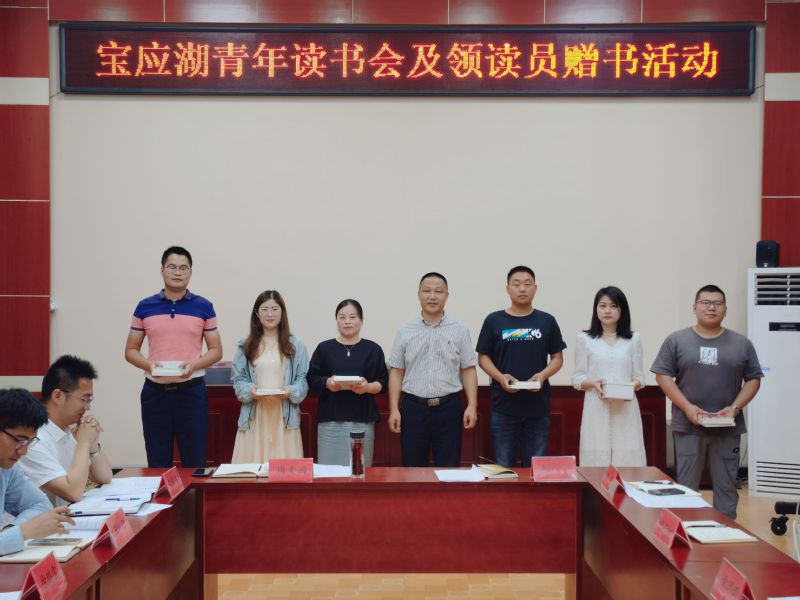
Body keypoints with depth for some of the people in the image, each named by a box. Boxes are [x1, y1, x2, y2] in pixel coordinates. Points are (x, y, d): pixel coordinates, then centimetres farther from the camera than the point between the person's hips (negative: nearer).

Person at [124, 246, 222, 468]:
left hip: (192, 391, -1)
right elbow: (131, 350, 9)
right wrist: (149, 365, -12)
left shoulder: (204, 307, 3)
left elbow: (216, 350, 5)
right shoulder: (145, 307, 6)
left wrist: (193, 365, -14)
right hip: (155, 391, 1)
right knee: (157, 464, 8)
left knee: (195, 462, 3)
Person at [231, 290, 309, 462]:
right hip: (254, 415, 1)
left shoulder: (296, 344, 7)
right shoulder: (245, 345, 10)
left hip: (285, 416, 0)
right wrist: (250, 390, -12)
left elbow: (303, 378, 5)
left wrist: (291, 391, -14)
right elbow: (237, 378, 7)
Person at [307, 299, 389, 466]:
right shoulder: (324, 348, 8)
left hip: (362, 420, 0)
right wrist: (327, 383, -12)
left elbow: (383, 382, 6)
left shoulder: (373, 349, 8)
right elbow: (312, 379, 8)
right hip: (330, 420, 0)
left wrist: (367, 387, -14)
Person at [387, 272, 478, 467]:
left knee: (449, 470, 3)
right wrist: (394, 409, -1)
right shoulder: (405, 332, 6)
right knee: (413, 469, 6)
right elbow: (396, 372, 6)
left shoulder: (459, 330, 5)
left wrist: (472, 406, -5)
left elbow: (468, 370, 3)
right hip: (413, 407, 1)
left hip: (448, 407, -1)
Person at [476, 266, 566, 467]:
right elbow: (483, 357, 4)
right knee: (503, 467, 6)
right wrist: (500, 377, -14)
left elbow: (557, 357, 8)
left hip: (538, 406, 1)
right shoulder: (493, 321, 3)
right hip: (503, 406, -1)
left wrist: (542, 375, -12)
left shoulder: (547, 321, 6)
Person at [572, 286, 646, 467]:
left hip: (626, 410, 1)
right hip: (596, 410, -1)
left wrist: (632, 386, -12)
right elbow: (577, 378, 4)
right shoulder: (584, 339, 5)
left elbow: (639, 376, 10)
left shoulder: (633, 339, 10)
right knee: (596, 461, -4)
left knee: (628, 462, -3)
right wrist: (593, 383, -16)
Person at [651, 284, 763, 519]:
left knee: (727, 485, 7)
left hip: (727, 428, 2)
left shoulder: (741, 343, 7)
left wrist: (735, 407, -7)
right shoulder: (676, 340, 2)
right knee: (686, 487, 4)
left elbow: (753, 379, 8)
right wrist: (687, 407, -11)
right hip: (688, 426, -1)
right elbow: (663, 375, 0)